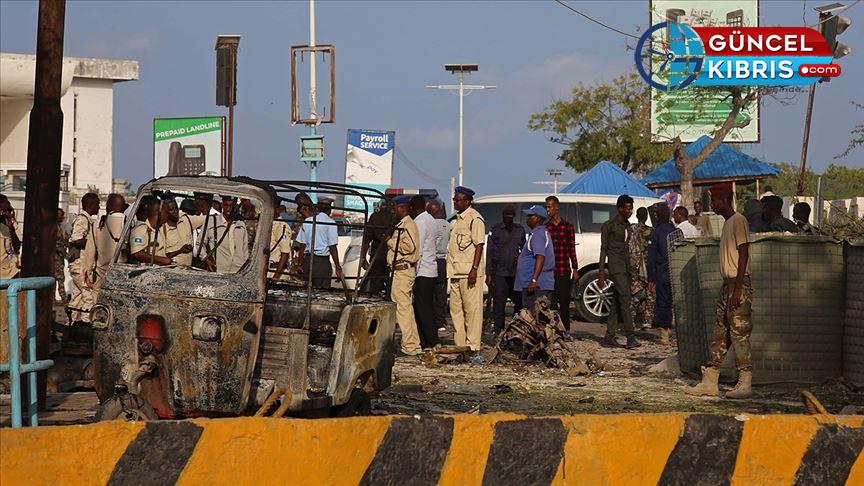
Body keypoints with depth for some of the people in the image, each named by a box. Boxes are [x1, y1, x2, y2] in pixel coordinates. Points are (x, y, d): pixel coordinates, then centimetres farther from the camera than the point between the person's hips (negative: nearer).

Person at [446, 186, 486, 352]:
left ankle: (472, 345, -5)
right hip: (456, 272, 10)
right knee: (456, 309, 11)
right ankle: (460, 344, 17)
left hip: (469, 272, -10)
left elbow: (479, 245, -15)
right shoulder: (457, 219, 18)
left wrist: (474, 269, -22)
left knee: (472, 308, -6)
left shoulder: (475, 218, -10)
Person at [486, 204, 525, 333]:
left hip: (516, 273, 3)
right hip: (500, 273, -3)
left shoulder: (520, 230, 13)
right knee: (499, 304, -2)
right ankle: (499, 332, 4)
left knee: (520, 303, 0)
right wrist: (489, 274, -3)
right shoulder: (496, 230, 3)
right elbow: (489, 253, 2)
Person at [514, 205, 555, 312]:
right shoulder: (543, 232, 20)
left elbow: (540, 257, -24)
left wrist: (534, 280, -28)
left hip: (536, 284, -11)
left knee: (533, 314, -12)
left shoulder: (538, 234, -14)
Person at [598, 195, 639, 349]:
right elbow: (603, 249, -6)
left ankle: (609, 337, 7)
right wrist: (602, 274, -10)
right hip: (615, 265, -8)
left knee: (617, 303, 5)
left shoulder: (627, 225, 16)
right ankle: (631, 337, -21)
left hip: (626, 265, 8)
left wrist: (631, 269, 21)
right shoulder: (609, 226, -5)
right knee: (625, 299, -16)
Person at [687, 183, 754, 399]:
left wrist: (737, 288, -22)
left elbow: (743, 255, -17)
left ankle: (745, 384, -8)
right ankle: (709, 383, 10)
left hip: (739, 284, -10)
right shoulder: (727, 223, 19)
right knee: (719, 334, 9)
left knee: (740, 333, -9)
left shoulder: (738, 221, -11)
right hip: (727, 284, 10)